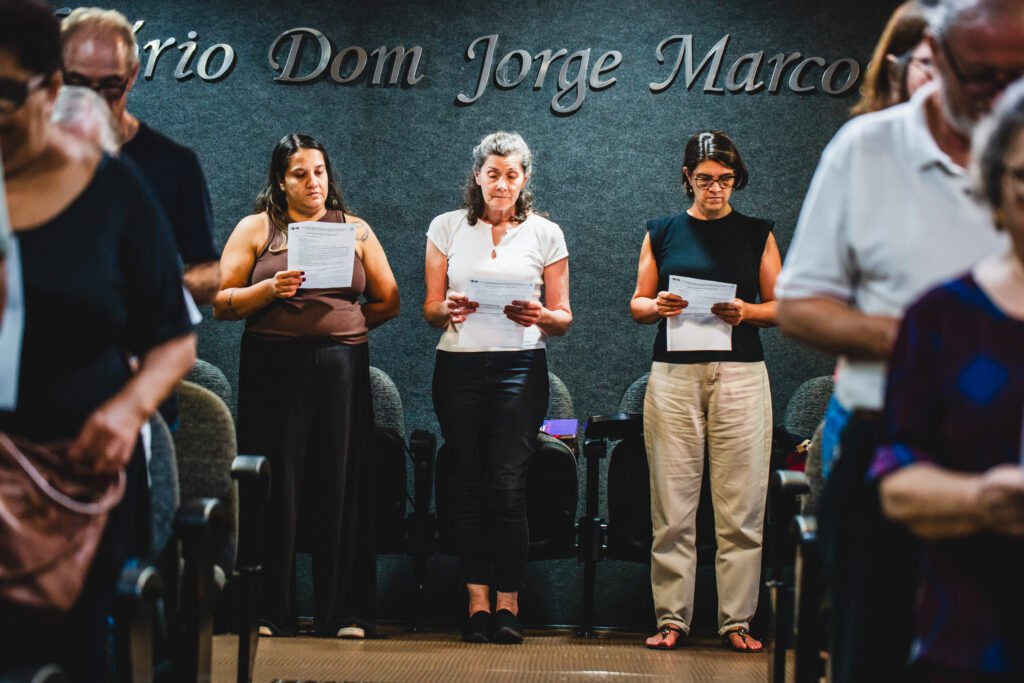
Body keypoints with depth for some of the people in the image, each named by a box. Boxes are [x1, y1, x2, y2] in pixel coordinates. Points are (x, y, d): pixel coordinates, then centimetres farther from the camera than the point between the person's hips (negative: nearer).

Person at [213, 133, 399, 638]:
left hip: (342, 368, 1)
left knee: (341, 483, -1)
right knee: (277, 485, -3)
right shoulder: (256, 229, 9)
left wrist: (344, 325, 6)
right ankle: (270, 612, 3)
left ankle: (344, 614, 4)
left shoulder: (355, 230, 14)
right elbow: (222, 303, 1)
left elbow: (387, 301, 16)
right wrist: (271, 290, -14)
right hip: (274, 366, -1)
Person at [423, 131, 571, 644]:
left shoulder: (545, 234, 9)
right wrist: (449, 310, -13)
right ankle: (477, 601, 4)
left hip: (519, 366, -1)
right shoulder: (447, 228, 10)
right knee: (468, 483, -1)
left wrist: (541, 317, -13)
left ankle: (508, 602, -3)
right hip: (459, 365, 1)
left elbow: (563, 318, 9)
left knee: (507, 484, -10)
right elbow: (430, 310, 9)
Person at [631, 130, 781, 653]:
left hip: (740, 375, 0)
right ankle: (672, 618, 4)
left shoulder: (757, 234, 10)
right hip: (673, 375, 0)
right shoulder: (661, 233, 11)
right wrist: (657, 307, -9)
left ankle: (736, 620, 4)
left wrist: (746, 311, -10)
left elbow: (781, 307, 9)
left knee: (741, 506, -3)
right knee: (672, 505, -2)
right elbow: (637, 304, 13)